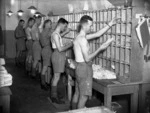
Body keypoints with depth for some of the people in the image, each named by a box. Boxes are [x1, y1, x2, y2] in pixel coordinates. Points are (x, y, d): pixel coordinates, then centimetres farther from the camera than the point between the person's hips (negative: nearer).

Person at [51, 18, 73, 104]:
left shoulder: (57, 33, 11)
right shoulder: (55, 34, -18)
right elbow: (60, 49, -22)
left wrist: (66, 32, 30)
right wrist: (69, 45, -11)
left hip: (59, 56, 10)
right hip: (58, 56, -10)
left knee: (56, 76, 15)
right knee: (57, 77, -3)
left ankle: (54, 95, 25)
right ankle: (54, 97, 5)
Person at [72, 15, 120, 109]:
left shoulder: (80, 37, 11)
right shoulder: (82, 39, -19)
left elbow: (97, 34, 17)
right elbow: (87, 58, -22)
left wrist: (110, 25, 16)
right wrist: (100, 49, -15)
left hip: (80, 68, 10)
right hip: (84, 68, -10)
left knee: (77, 93, 17)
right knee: (84, 97, -2)